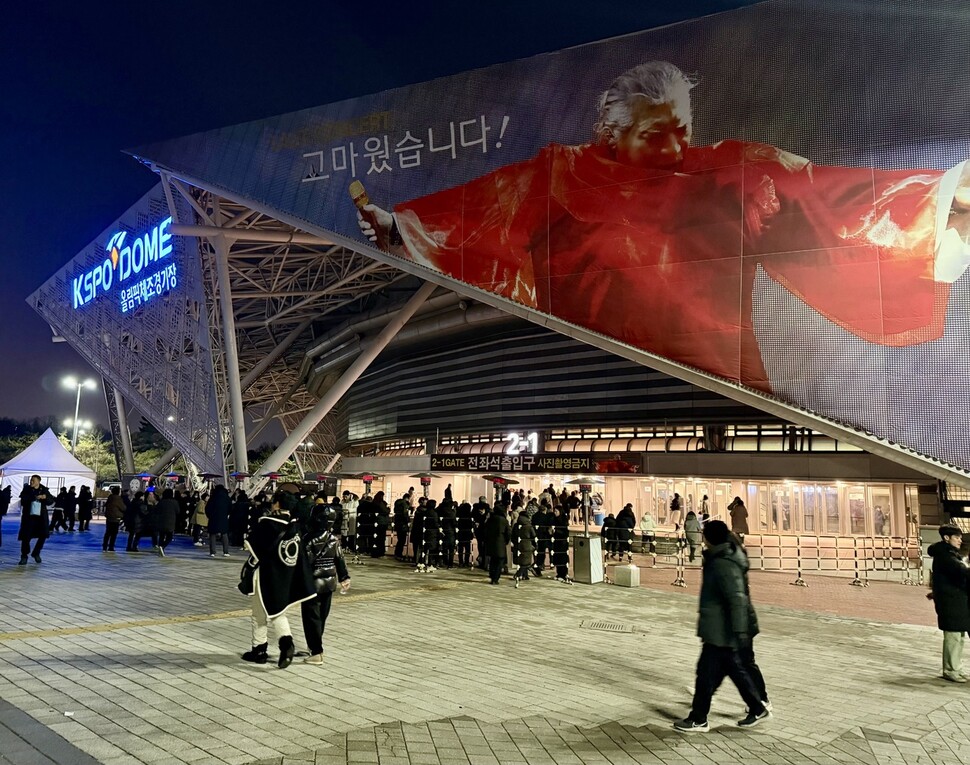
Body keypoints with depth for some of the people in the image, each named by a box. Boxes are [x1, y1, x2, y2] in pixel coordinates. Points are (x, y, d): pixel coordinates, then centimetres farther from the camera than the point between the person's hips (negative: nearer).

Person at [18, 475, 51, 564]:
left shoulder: (44, 490, 5)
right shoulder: (27, 489, 1)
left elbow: (51, 501, 1)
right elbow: (23, 498, -16)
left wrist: (45, 498, -19)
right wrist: (35, 497, -24)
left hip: (41, 516, 2)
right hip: (29, 516, -2)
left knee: (43, 535, 2)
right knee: (26, 537, -4)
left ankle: (36, 553, 24)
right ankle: (24, 556, 12)